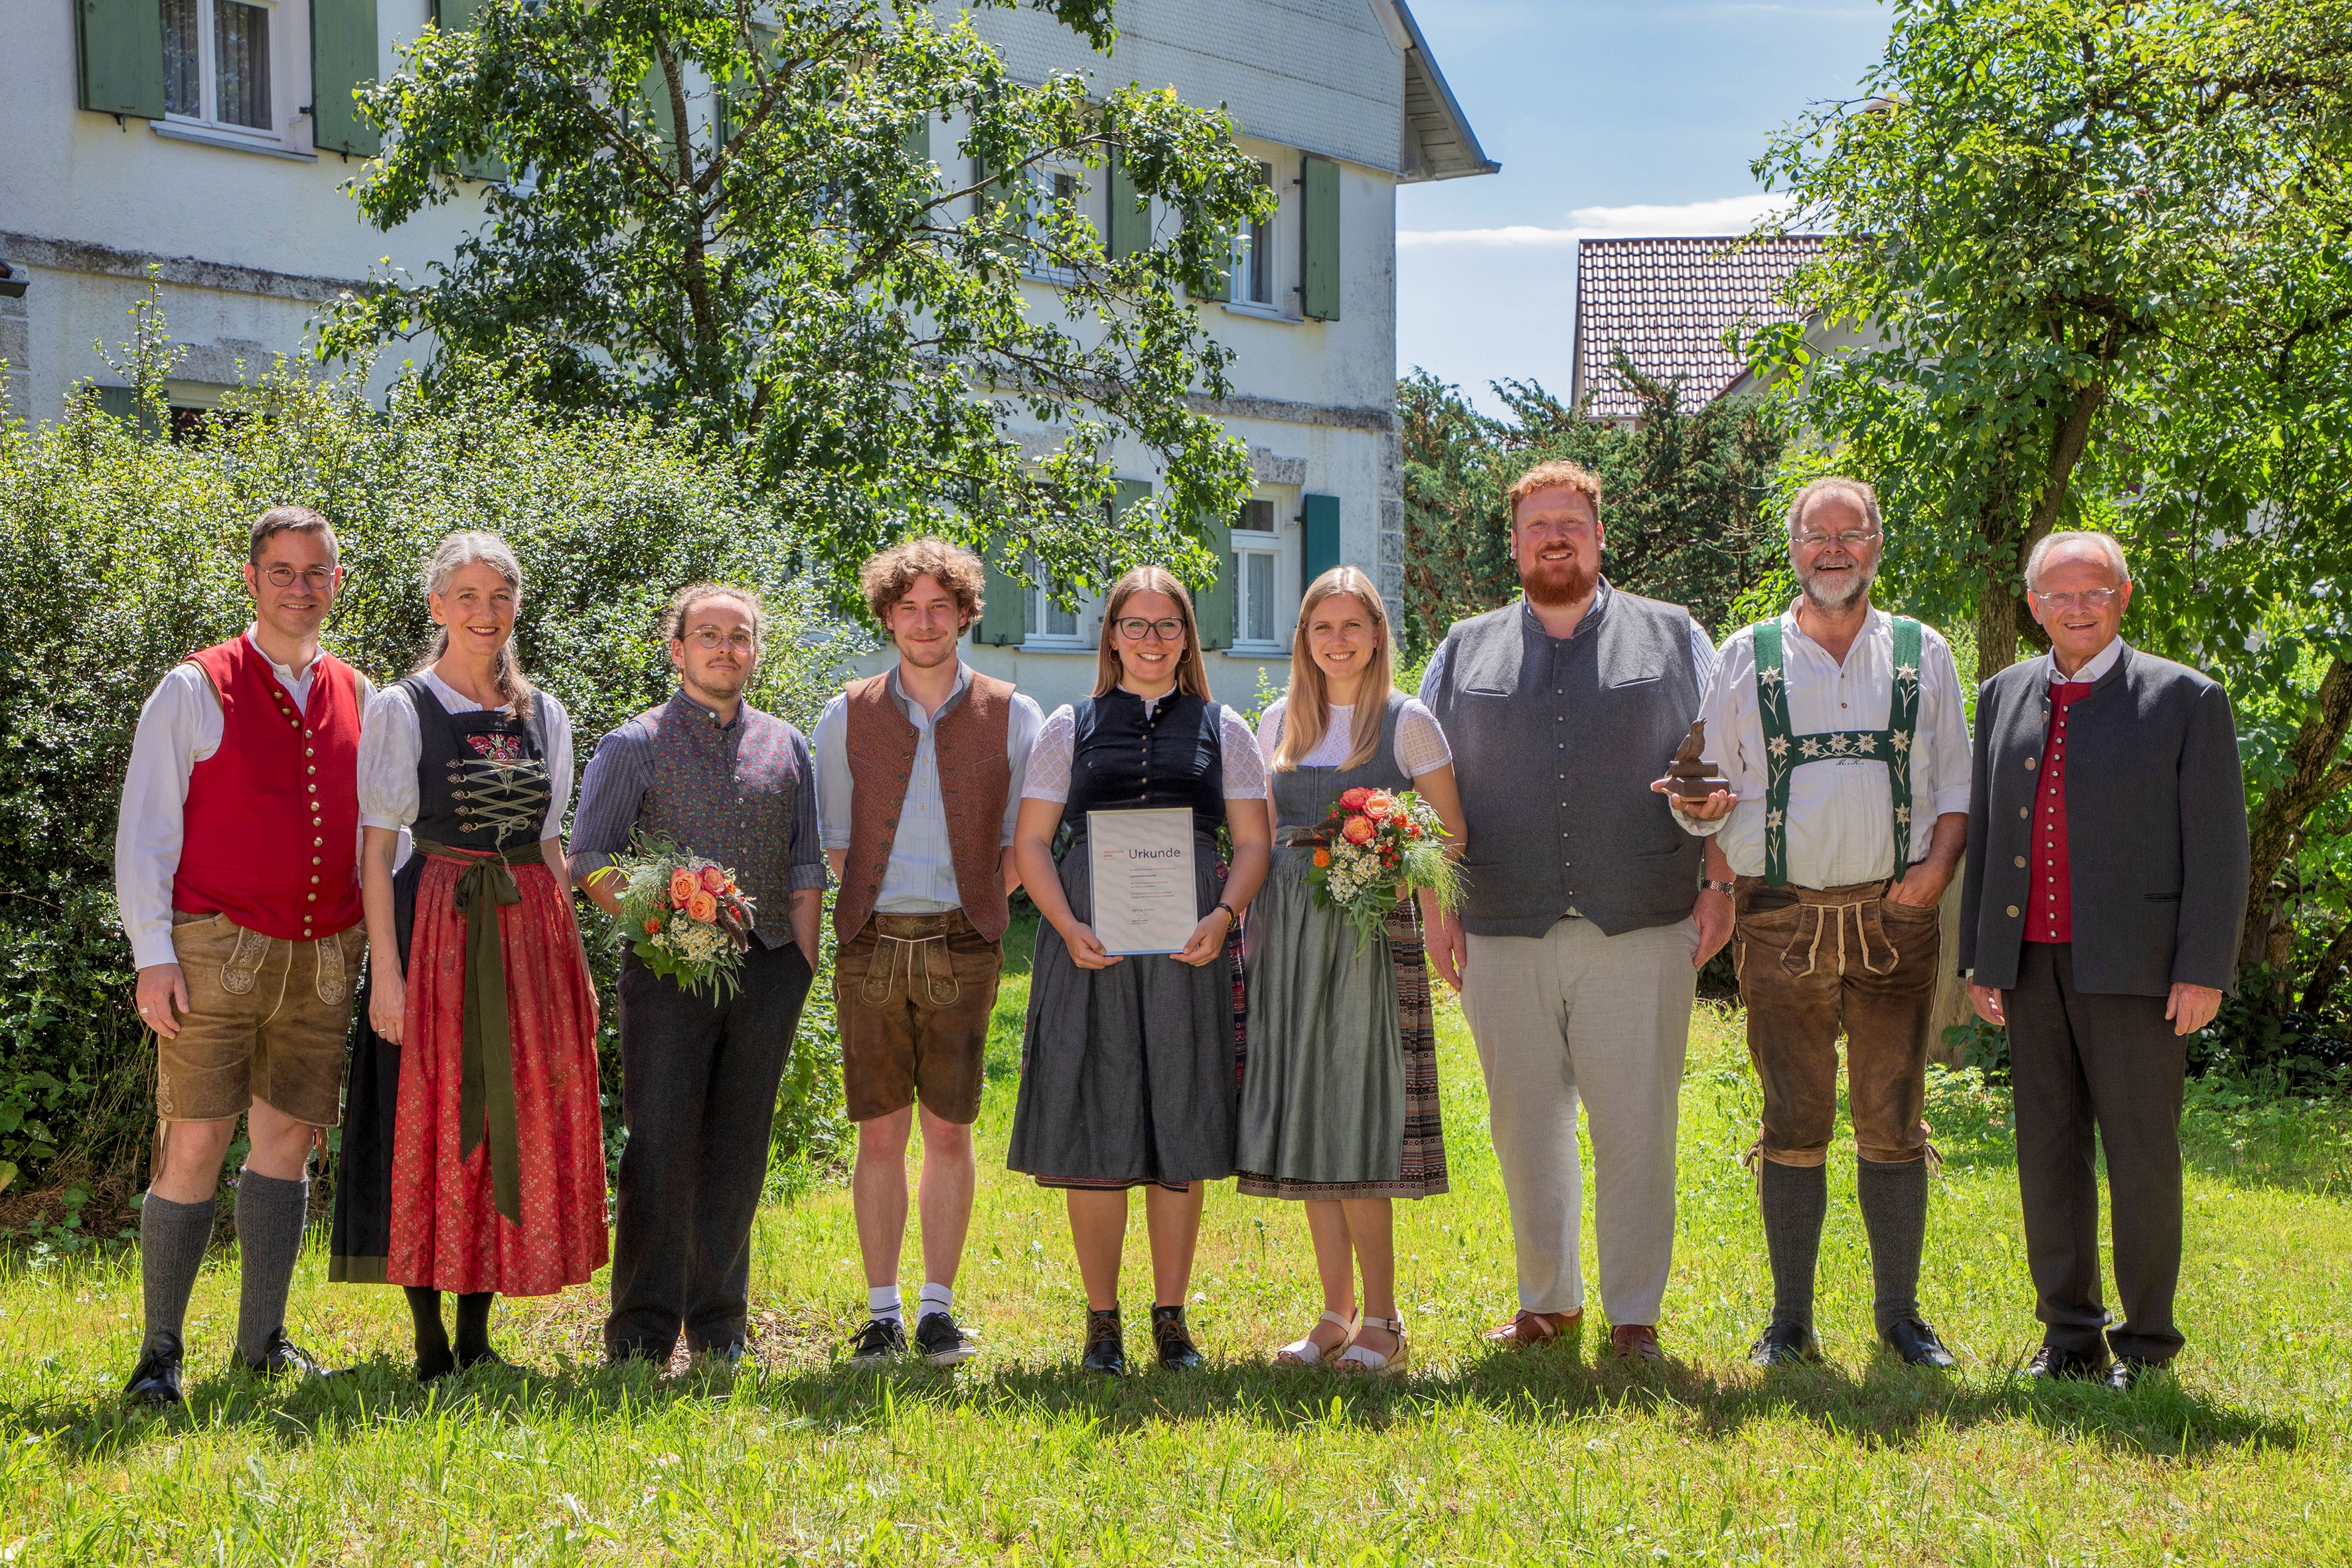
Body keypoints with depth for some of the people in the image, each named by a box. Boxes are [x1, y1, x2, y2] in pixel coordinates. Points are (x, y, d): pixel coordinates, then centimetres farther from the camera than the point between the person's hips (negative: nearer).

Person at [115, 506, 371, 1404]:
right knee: (194, 1141, -6)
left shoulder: (359, 699, 13)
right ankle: (160, 1350, 3)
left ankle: (263, 1339, 16)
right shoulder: (197, 689, 0)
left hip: (324, 959, 4)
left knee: (288, 1139, 7)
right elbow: (144, 828, -1)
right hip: (218, 950, -4)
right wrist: (152, 955, -9)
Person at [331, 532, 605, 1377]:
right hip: (436, 927, -4)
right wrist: (386, 968, -13)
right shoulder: (402, 709, 0)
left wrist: (573, 956, 10)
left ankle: (477, 1334, 13)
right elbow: (377, 847, -4)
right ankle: (430, 1340, 4)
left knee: (521, 1129, 4)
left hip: (530, 932, 5)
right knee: (430, 1123, -3)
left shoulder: (544, 715, 13)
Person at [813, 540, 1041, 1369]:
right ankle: (882, 1311, 8)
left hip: (962, 948, -1)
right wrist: (869, 912, 5)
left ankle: (937, 1308, 7)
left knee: (949, 1130, -1)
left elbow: (1024, 842, 8)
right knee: (879, 1135, 1)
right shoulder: (847, 717, 8)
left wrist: (974, 914, 0)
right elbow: (835, 839, 13)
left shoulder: (1010, 717, 5)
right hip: (871, 944, 1)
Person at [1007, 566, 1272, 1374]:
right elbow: (1031, 841, 7)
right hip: (1092, 946, 0)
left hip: (1186, 945, 1)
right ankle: (1101, 1320, 8)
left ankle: (1171, 1318, 10)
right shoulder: (1070, 727, 11)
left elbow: (1252, 842, 8)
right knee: (1094, 1129, -1)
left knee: (1181, 1130, 1)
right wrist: (1068, 926, -9)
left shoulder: (1223, 729, 13)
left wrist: (1224, 915, -11)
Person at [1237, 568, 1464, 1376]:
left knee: (1356, 1120, -8)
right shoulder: (1279, 723, 14)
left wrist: (1440, 930, -14)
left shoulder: (1408, 722, 1)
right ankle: (1336, 1314, 12)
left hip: (1370, 930, -5)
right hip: (1286, 930, 5)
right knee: (1307, 1125, 4)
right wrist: (1249, 930, 10)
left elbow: (1447, 839, -1)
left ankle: (1382, 1323, 0)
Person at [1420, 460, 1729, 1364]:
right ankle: (1547, 1299, 20)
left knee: (1635, 1126, -2)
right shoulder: (1465, 652, 15)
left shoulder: (1672, 638, 11)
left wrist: (1717, 888, 0)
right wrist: (1440, 911, 6)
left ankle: (1635, 1314, 8)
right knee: (1526, 1126, 7)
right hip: (1505, 937, 2)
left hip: (1640, 931, -2)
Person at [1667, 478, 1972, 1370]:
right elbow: (1711, 788, 10)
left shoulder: (1923, 655, 11)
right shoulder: (1745, 657, 9)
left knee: (1892, 1122, 2)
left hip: (1894, 918, 1)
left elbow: (1956, 783, 11)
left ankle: (1899, 1312, 12)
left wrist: (1937, 867, -6)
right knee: (1793, 1123, 2)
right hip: (1781, 920, 0)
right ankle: (1790, 1320, 10)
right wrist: (1717, 875, -8)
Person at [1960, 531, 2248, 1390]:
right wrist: (1978, 958, 10)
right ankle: (2069, 1334, 15)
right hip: (2031, 963, 4)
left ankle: (2146, 1340, 10)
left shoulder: (2186, 699, -1)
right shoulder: (2004, 696, 12)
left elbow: (2218, 847, -4)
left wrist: (2204, 969, -10)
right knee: (2048, 1148, 7)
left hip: (2133, 965, -4)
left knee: (2141, 1150, -1)